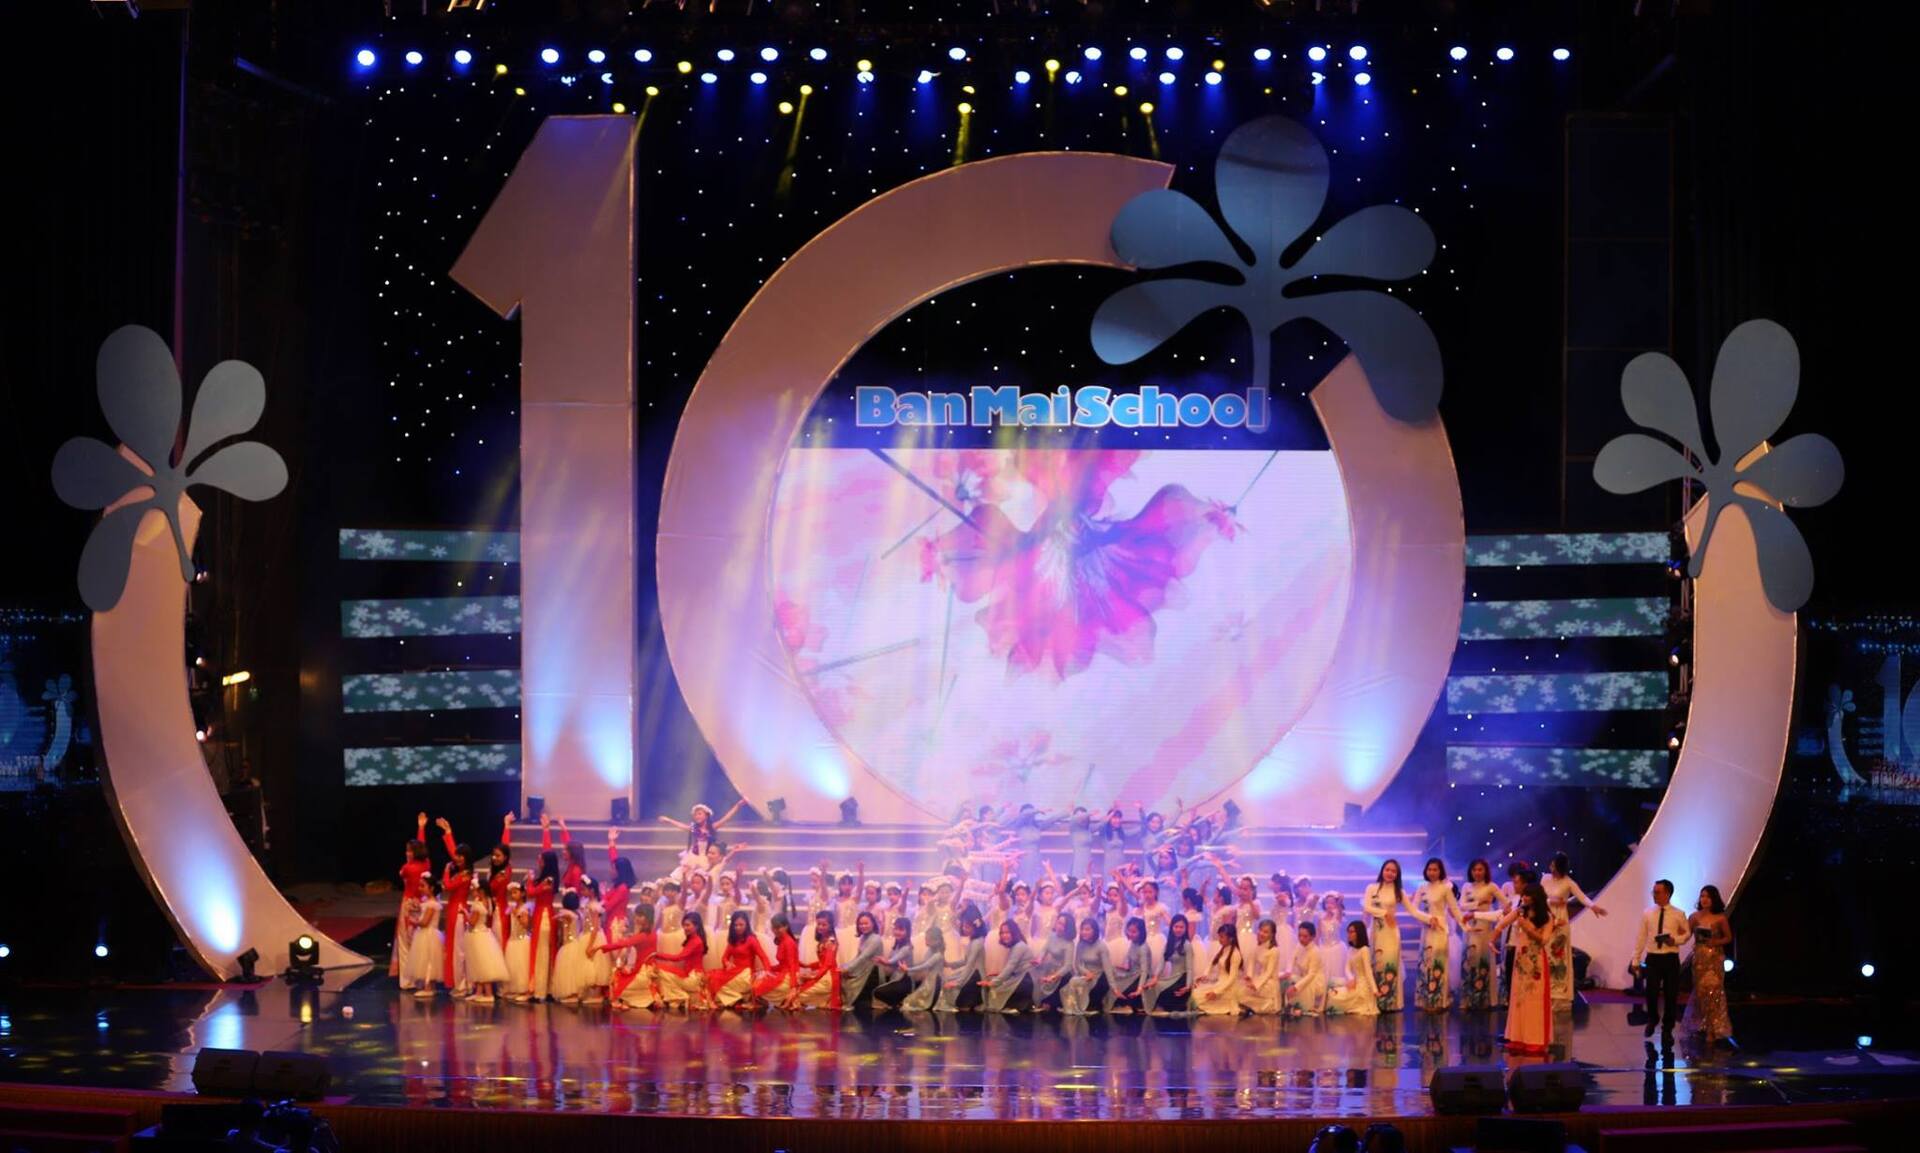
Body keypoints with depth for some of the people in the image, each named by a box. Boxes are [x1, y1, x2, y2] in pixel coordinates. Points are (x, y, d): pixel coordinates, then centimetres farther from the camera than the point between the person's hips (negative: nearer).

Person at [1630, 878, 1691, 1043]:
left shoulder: (1678, 915, 1)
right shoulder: (1647, 914, 5)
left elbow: (1687, 933, 8)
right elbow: (1640, 938, 7)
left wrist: (1675, 940, -13)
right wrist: (1636, 960, 5)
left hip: (1671, 958, -1)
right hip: (1653, 957, 1)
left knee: (1671, 995, 4)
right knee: (1651, 992, -5)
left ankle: (1667, 1029, 19)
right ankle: (1652, 1019, 25)